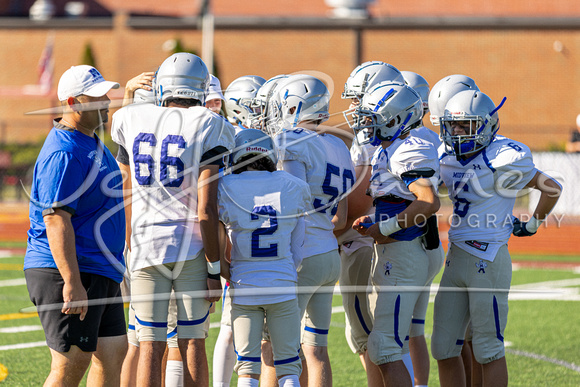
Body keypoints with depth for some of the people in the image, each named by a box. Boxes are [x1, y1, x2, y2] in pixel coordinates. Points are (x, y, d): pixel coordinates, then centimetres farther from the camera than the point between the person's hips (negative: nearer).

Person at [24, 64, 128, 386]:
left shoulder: (92, 143, 14)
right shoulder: (64, 154, -18)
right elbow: (56, 220, -24)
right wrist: (72, 283, -29)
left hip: (100, 275, 11)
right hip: (68, 273, -11)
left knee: (113, 353, 12)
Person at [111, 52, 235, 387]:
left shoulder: (132, 119, 3)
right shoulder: (209, 127, -7)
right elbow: (206, 210, -12)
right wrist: (214, 268, -8)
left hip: (146, 243, 2)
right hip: (193, 246, -2)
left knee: (151, 346, 2)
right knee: (192, 343, 6)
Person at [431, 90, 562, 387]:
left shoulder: (502, 159, -13)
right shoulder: (448, 159, 9)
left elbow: (551, 187, -7)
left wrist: (533, 224, 4)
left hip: (488, 261, -8)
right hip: (456, 259, 8)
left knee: (488, 350, -2)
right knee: (443, 348, 8)